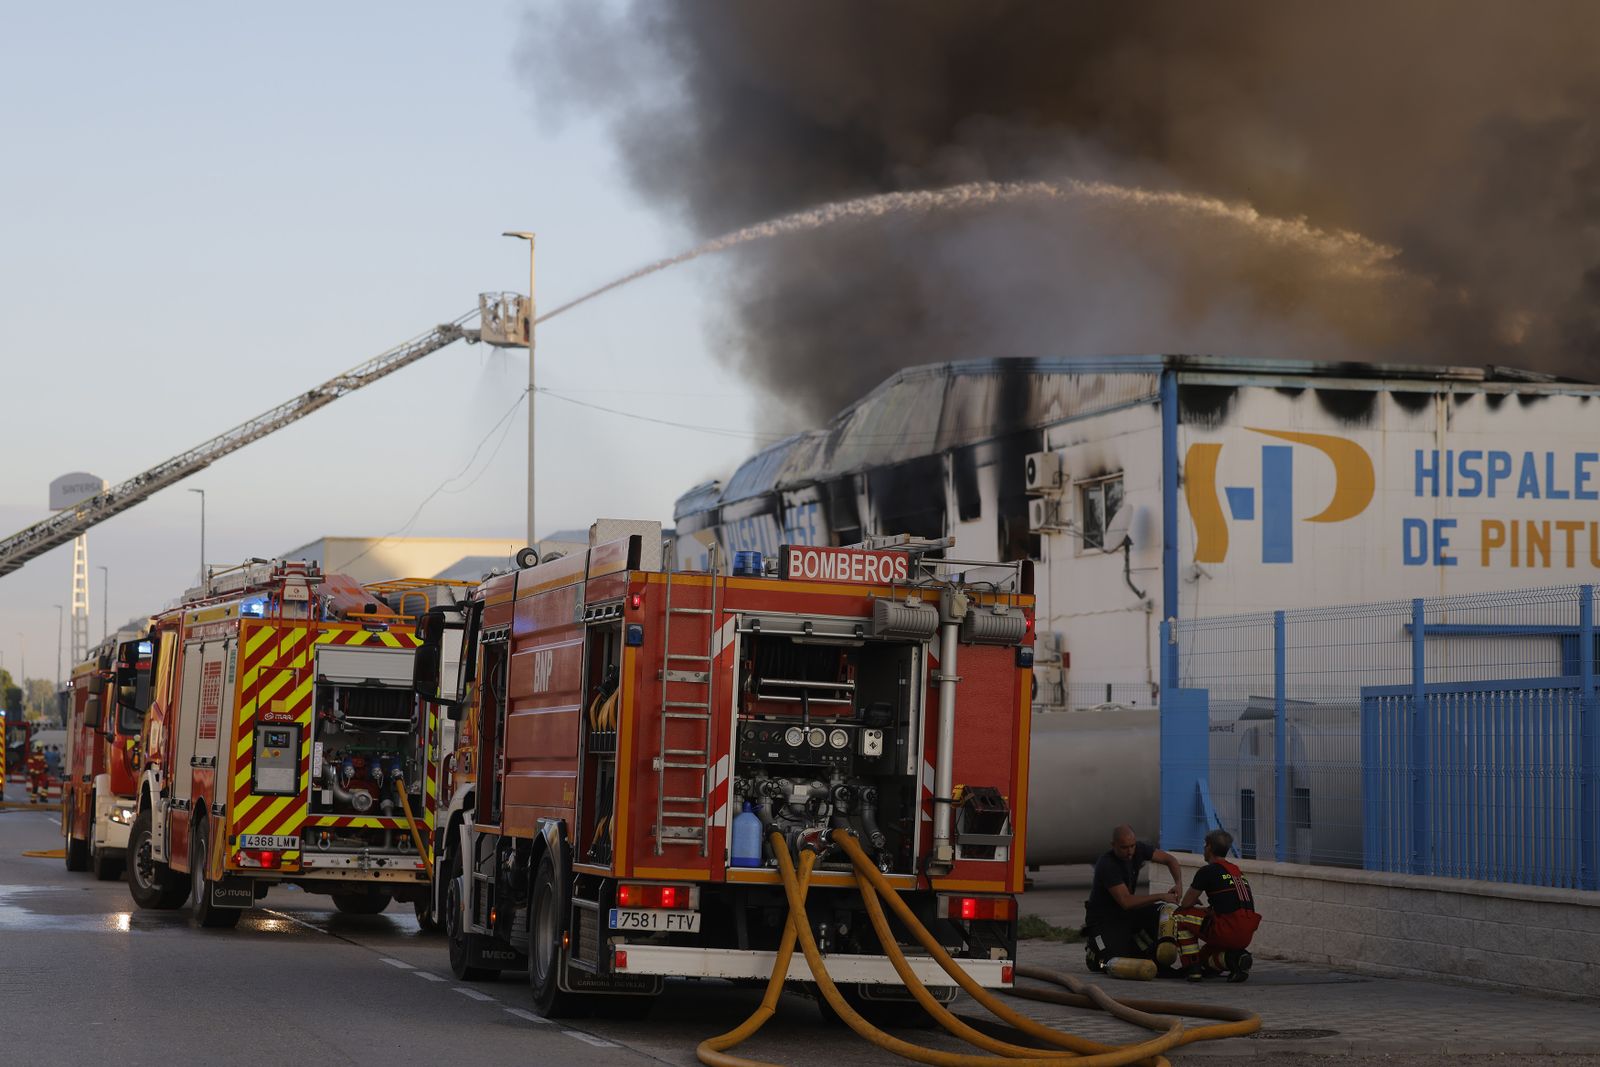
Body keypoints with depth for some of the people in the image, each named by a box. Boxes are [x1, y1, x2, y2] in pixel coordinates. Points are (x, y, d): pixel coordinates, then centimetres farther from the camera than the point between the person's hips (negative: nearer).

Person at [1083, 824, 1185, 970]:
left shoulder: (1139, 849, -8)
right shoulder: (1106, 865, -29)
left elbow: (1170, 859, 2)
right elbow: (1126, 901, -35)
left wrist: (1178, 884, -17)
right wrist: (1160, 896, -34)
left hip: (1127, 913, 7)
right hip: (1103, 918, -7)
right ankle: (1093, 954, 12)